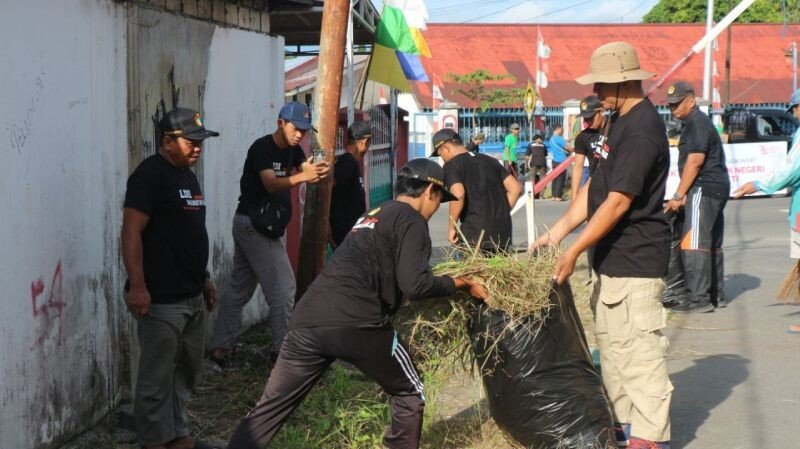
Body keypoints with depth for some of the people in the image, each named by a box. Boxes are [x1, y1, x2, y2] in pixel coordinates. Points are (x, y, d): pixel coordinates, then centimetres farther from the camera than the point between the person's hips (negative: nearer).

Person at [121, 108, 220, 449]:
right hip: (161, 299, -10)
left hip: (192, 296, 10)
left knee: (187, 369, 17)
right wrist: (137, 285, -25)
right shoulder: (149, 175, -13)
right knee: (157, 376, -2)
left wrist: (204, 278, 24)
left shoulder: (187, 175, 15)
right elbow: (131, 232, -19)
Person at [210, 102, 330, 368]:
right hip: (254, 224, -9)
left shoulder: (293, 150, 8)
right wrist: (302, 176, -46)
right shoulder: (262, 148, -18)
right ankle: (282, 350, -4)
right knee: (282, 286, -9)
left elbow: (307, 169, -8)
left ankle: (221, 348, 14)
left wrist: (318, 173, -32)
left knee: (238, 287, 10)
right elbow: (271, 185, -30)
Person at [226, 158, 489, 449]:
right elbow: (415, 285, -8)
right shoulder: (411, 220, 4)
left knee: (270, 409, 8)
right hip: (356, 324, -7)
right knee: (409, 394, 15)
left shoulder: (373, 215, 30)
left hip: (308, 321, 7)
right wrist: (460, 283, 7)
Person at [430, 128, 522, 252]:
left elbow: (458, 195, -20)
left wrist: (451, 227, -10)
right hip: (502, 232, 6)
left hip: (475, 233, -6)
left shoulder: (452, 165, -3)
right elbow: (515, 187, 13)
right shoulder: (489, 160, 18)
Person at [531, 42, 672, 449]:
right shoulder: (621, 122, 13)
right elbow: (596, 185, 16)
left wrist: (574, 252, -19)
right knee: (612, 346, 16)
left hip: (635, 261, -10)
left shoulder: (642, 129, -18)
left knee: (640, 352, -7)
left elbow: (618, 201, -22)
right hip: (613, 259, 10)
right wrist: (559, 230, 8)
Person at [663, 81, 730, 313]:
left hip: (704, 189, -11)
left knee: (694, 243, -13)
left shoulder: (697, 123, -13)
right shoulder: (696, 123, 20)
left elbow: (695, 161, -20)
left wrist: (679, 195, -19)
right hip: (716, 189, 11)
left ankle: (699, 298, -15)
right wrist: (683, 194, 16)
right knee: (712, 244, 14)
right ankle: (715, 294, 20)